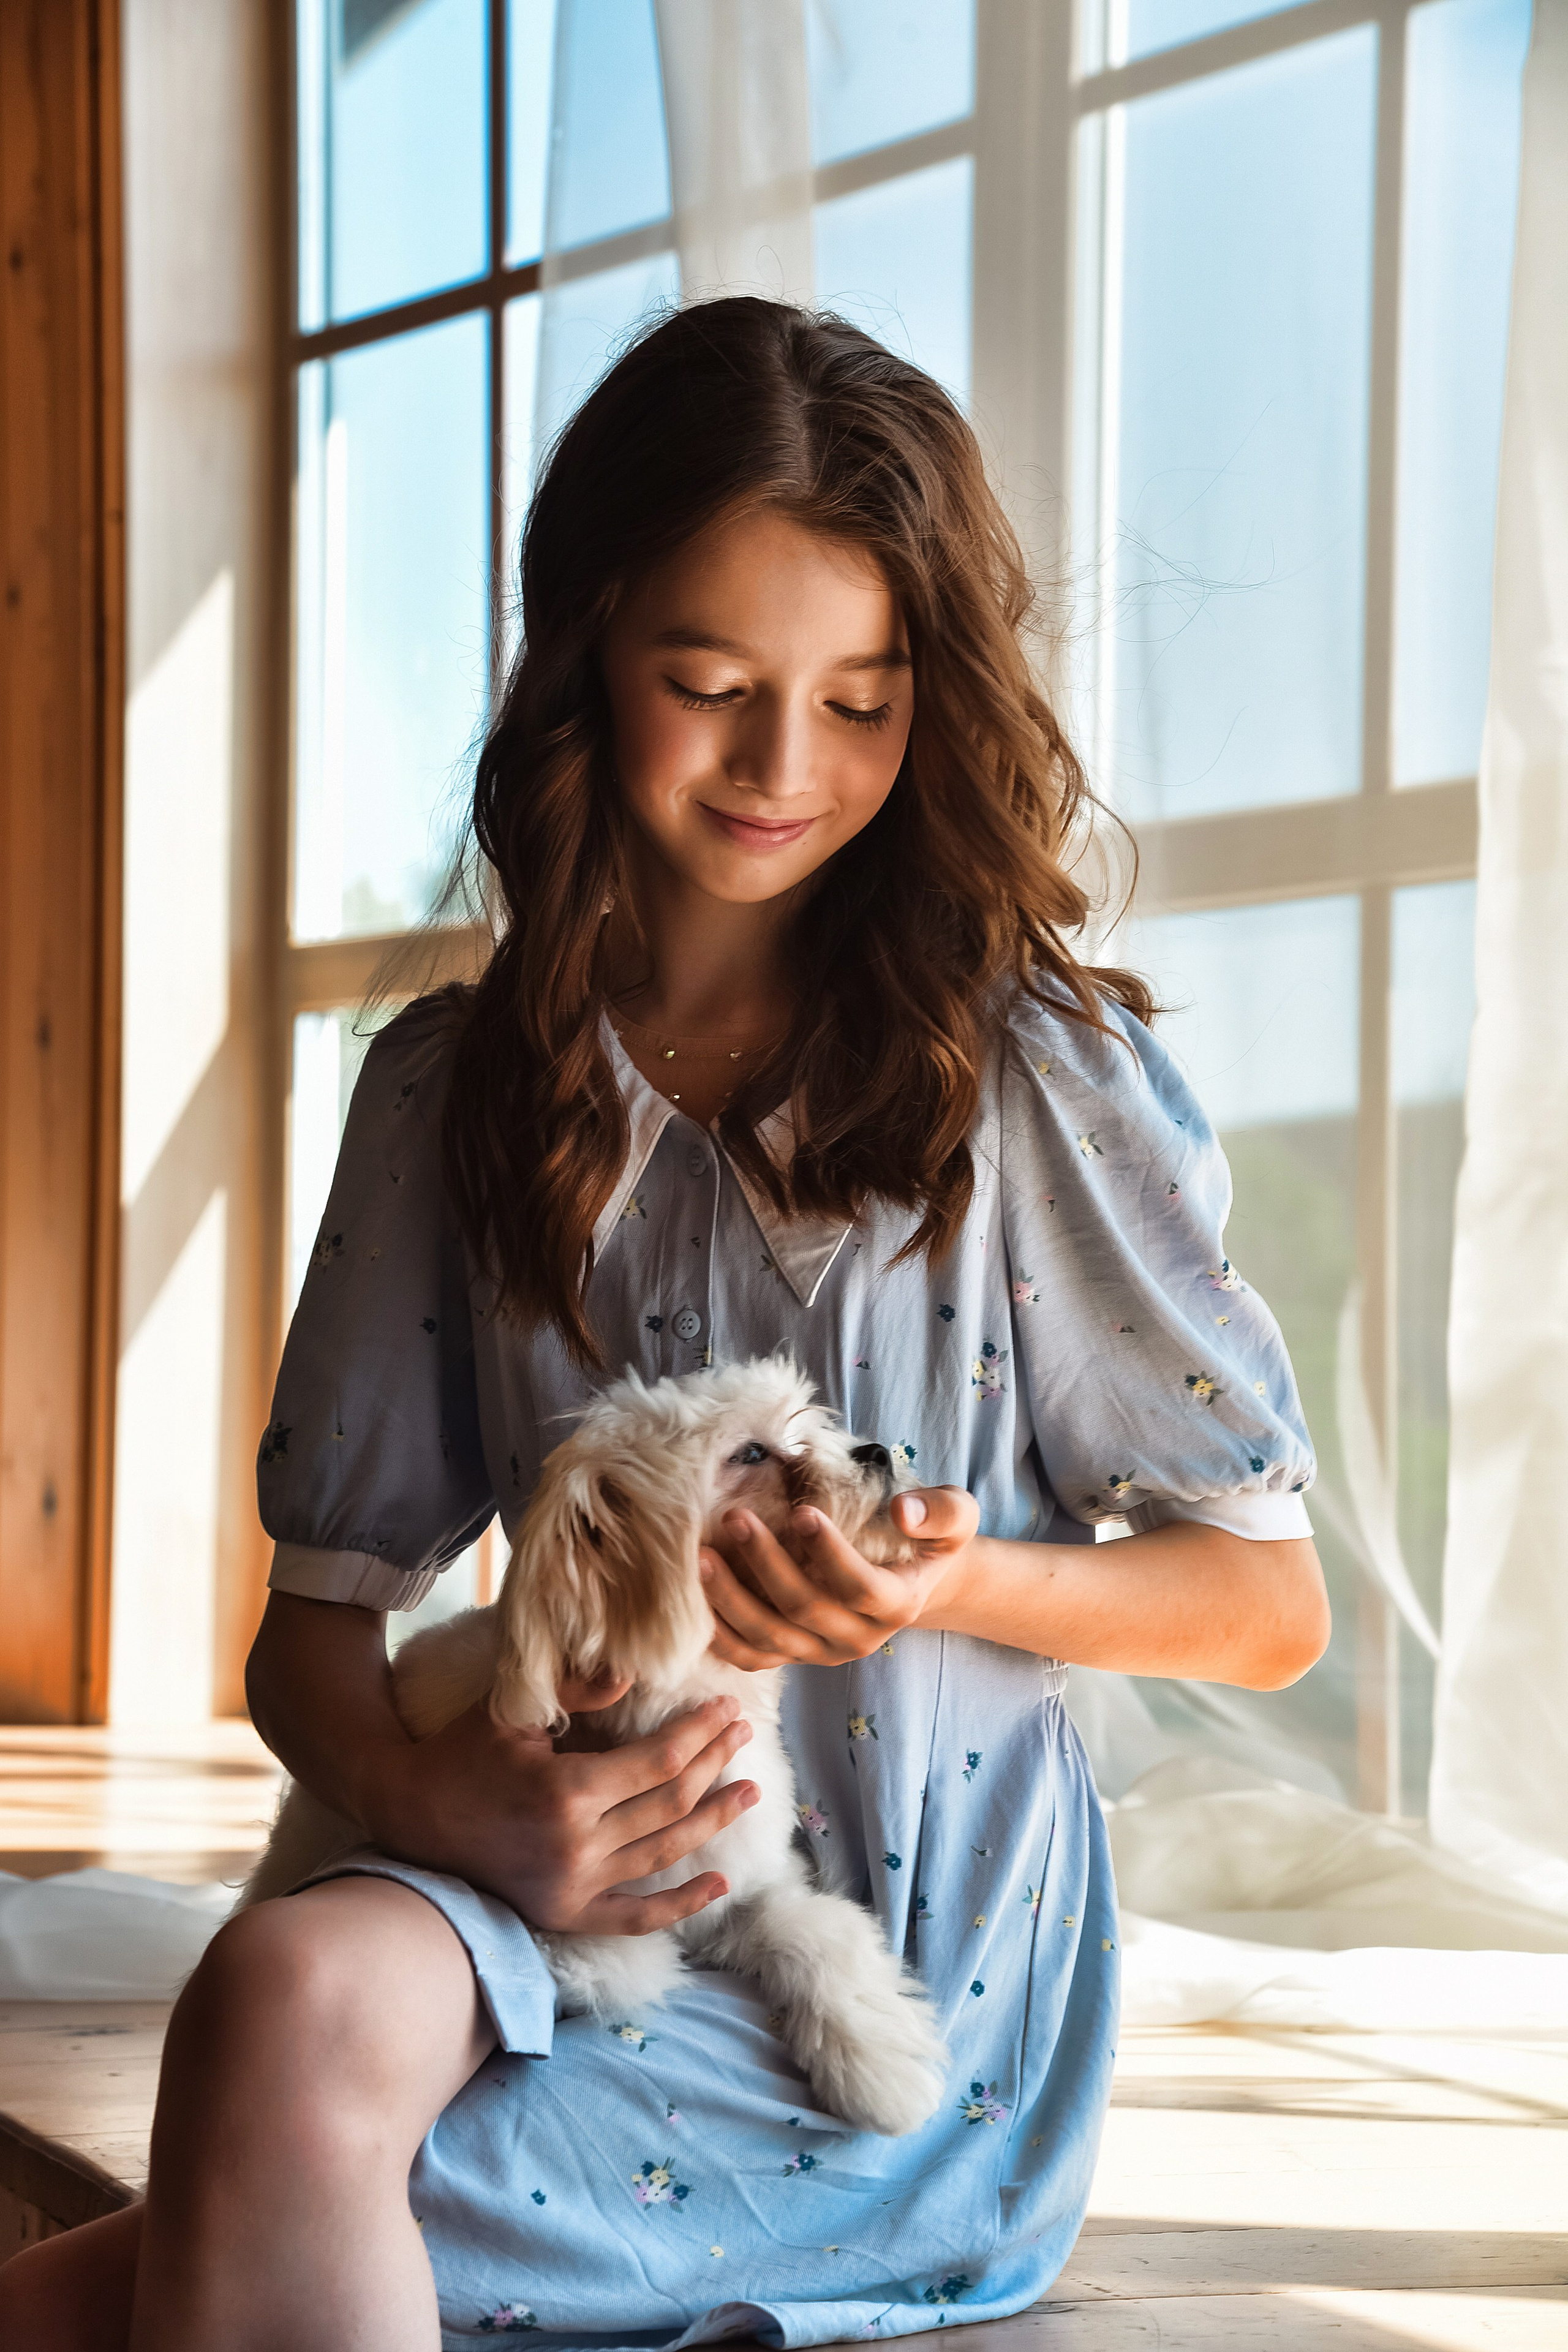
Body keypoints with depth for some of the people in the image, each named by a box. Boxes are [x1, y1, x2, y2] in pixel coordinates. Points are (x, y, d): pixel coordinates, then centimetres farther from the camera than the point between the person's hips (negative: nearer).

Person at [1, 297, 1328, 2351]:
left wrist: (960, 1584, -16)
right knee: (288, 1984, -35)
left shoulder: (1036, 1076, -2)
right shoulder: (450, 1097, 7)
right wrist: (417, 1793, -15)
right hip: (584, 1893, 4)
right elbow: (320, 1608, 7)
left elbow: (1268, 1603, 3)